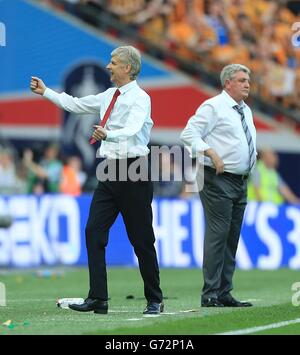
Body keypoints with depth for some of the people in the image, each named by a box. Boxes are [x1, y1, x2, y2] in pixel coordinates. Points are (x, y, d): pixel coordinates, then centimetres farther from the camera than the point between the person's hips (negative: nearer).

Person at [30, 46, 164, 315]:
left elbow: (131, 130, -28)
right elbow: (75, 105, 27)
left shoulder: (140, 98, -10)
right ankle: (98, 298, -4)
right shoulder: (108, 97, 14)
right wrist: (46, 92, 27)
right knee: (94, 231, -3)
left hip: (134, 173, -7)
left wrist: (108, 134, -46)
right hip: (110, 171, 7)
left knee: (142, 239, -1)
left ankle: (154, 300, 12)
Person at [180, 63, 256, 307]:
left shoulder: (246, 111, 18)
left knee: (232, 238, 8)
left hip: (240, 182, 8)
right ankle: (210, 295, -11)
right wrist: (211, 153, -23)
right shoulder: (213, 107, -6)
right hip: (219, 180, -8)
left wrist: (252, 161, 14)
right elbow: (189, 134, -13)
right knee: (217, 235, -12)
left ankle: (224, 293, 12)